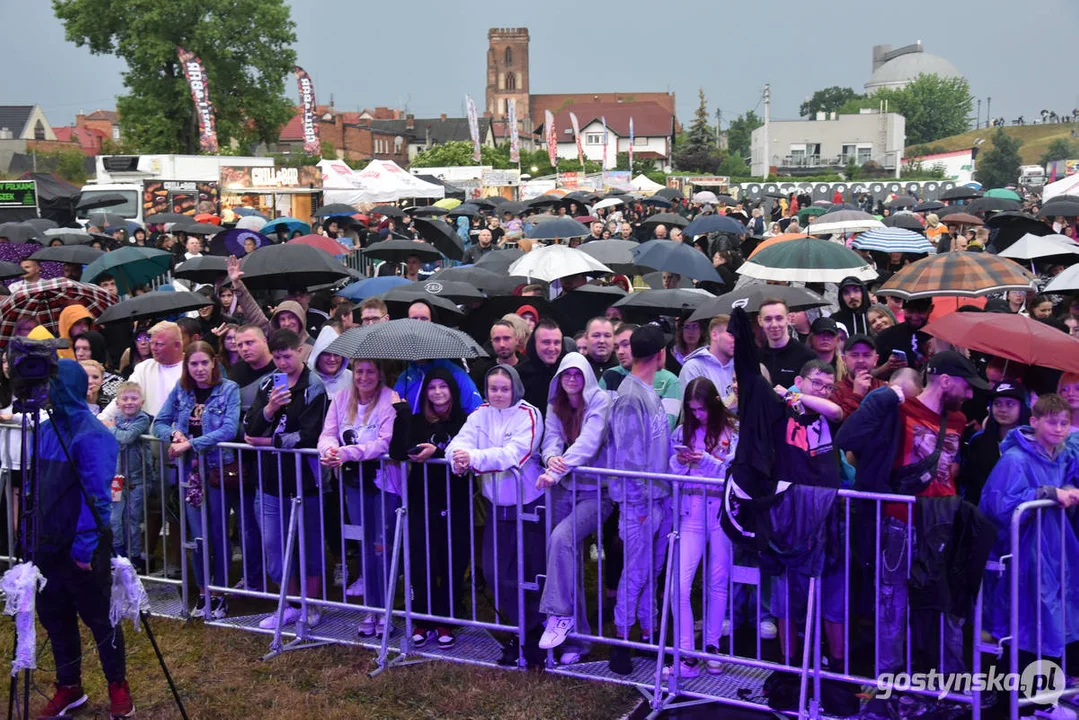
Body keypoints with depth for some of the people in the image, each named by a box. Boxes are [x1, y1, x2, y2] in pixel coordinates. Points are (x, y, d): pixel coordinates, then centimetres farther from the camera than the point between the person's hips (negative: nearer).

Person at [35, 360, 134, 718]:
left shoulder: (91, 435, -17)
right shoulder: (47, 428, 7)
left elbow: (95, 494, -19)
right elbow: (37, 483, 14)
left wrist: (84, 545, -20)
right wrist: (32, 534, 12)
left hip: (81, 547, -7)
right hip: (48, 542, 8)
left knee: (99, 618, 6)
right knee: (54, 616, 16)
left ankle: (118, 688, 21)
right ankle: (69, 687, 32)